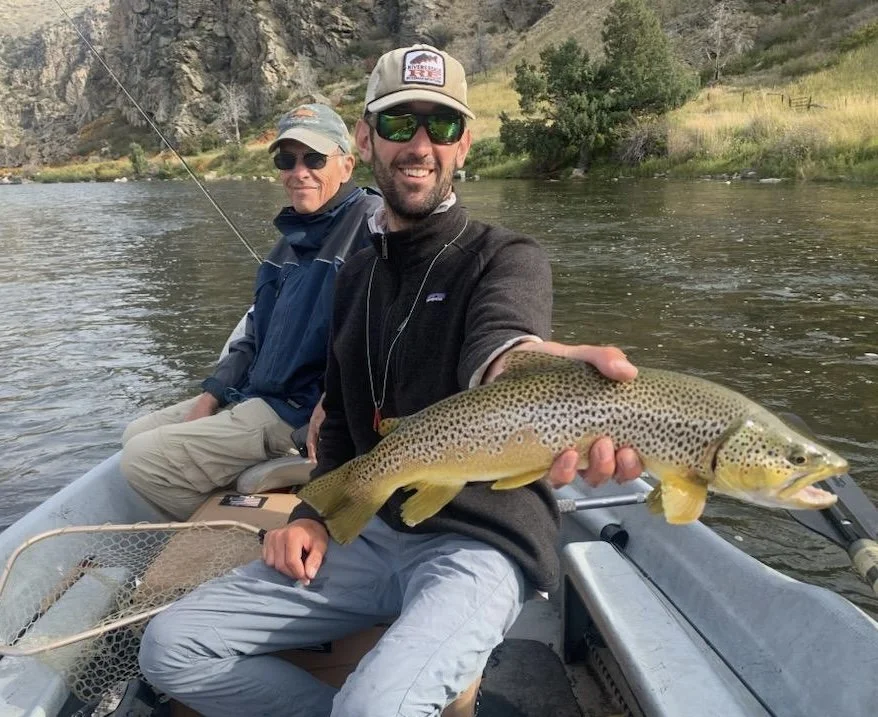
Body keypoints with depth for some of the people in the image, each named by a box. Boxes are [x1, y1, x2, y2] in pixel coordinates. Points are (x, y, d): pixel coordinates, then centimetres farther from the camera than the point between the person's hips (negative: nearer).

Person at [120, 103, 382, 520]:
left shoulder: (371, 224, -15)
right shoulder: (293, 236, 14)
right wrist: (209, 399, 9)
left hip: (298, 410, -10)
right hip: (249, 393, 10)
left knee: (142, 459, -12)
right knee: (135, 436, 15)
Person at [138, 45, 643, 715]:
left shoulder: (506, 258, -7)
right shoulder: (357, 274, 12)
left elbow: (500, 341, -33)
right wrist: (313, 516, 4)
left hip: (480, 542, -5)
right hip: (369, 530, 6)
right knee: (171, 647, -3)